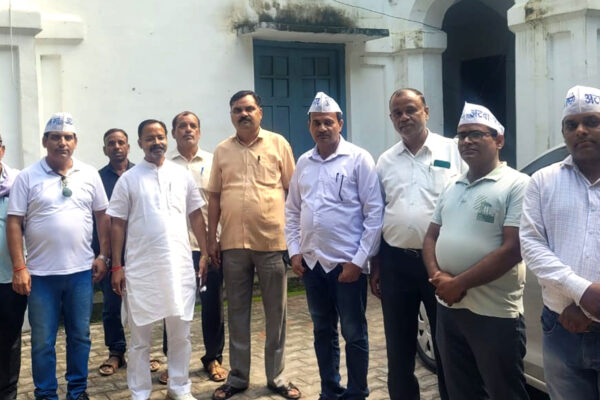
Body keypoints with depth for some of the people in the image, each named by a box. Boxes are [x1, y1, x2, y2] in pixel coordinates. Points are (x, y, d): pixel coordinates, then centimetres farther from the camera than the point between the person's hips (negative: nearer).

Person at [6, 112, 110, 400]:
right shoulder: (27, 177, -2)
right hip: (41, 274, -1)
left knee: (80, 336, 12)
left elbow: (102, 216, 9)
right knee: (42, 341, 8)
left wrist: (104, 255, 3)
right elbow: (14, 222, -4)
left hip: (81, 271, 2)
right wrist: (19, 268, -9)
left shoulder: (89, 175, 4)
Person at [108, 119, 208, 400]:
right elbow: (117, 224, 1)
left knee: (180, 332, 9)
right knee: (140, 336, 8)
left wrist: (205, 253, 3)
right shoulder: (128, 179, 1)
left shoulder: (182, 175, 7)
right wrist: (117, 266, -3)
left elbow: (196, 216, 10)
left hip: (179, 265, 2)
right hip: (140, 268, -1)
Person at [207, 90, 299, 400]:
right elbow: (214, 197, 9)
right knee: (237, 311, 11)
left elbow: (292, 190, 2)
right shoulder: (222, 151, 8)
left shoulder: (278, 143, 2)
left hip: (272, 241, -2)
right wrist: (211, 238, 5)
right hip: (233, 244, 2)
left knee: (276, 312, 8)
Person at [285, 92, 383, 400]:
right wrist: (294, 251, 5)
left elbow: (375, 212, -10)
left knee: (354, 334, 7)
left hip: (347, 263, -5)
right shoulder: (303, 163, 8)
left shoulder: (359, 159, -7)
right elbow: (292, 210, 14)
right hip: (311, 262, 5)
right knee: (323, 332, 16)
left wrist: (359, 260, -13)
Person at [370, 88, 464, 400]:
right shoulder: (385, 161, 9)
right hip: (395, 262, 3)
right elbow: (376, 216, 13)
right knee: (398, 347, 13)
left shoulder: (453, 151, -1)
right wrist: (375, 267, 10)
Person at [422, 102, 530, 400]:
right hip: (448, 307, 7)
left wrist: (459, 283, -16)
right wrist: (437, 276, -5)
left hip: (495, 313, -7)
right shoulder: (452, 188, 13)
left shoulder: (516, 185, -9)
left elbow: (513, 250, -17)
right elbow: (431, 236, 15)